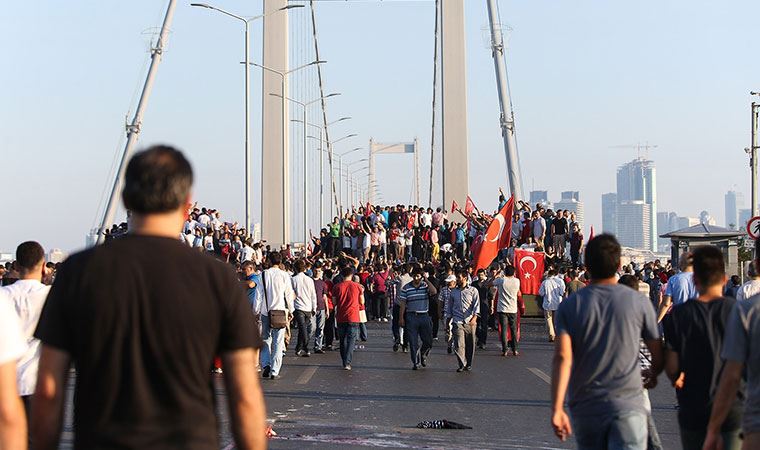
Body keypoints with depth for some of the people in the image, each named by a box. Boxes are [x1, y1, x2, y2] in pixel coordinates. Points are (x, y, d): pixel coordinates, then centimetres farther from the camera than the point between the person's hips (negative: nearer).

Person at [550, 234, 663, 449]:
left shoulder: (570, 306, 0)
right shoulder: (638, 302, -2)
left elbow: (562, 357, -12)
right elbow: (659, 355, 5)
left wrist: (557, 409, -13)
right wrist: (653, 374, 28)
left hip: (585, 408, 2)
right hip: (628, 406, -2)